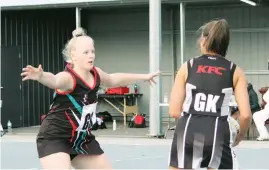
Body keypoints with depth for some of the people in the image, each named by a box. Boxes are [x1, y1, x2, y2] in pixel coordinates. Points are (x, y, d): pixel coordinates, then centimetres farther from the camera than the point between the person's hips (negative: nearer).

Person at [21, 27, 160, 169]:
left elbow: (113, 79, 21)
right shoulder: (67, 77, -24)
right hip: (54, 139, -8)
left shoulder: (95, 74, -1)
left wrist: (143, 76, 32)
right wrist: (41, 76, -73)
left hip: (81, 139, 8)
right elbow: (54, 80, -49)